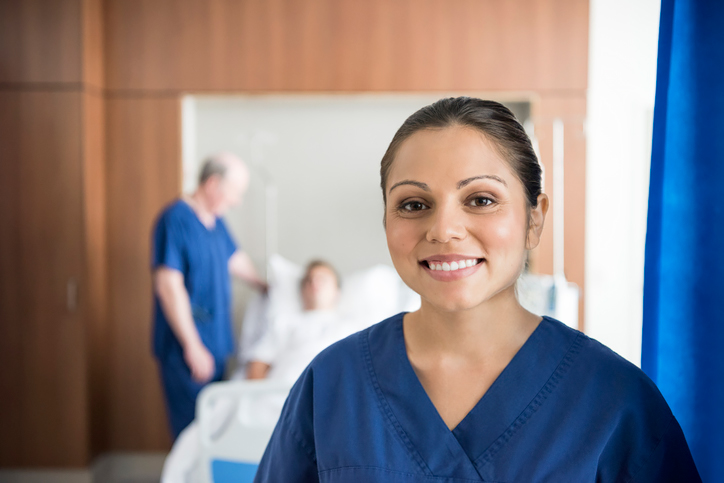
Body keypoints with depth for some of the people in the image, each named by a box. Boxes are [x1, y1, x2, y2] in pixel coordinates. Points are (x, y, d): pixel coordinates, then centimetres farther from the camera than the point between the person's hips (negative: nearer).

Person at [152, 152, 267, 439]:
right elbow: (169, 285, -20)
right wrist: (192, 347, -20)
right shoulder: (176, 219, -15)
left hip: (215, 343, 9)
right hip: (186, 348, -9)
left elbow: (236, 261, 26)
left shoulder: (215, 221, 11)